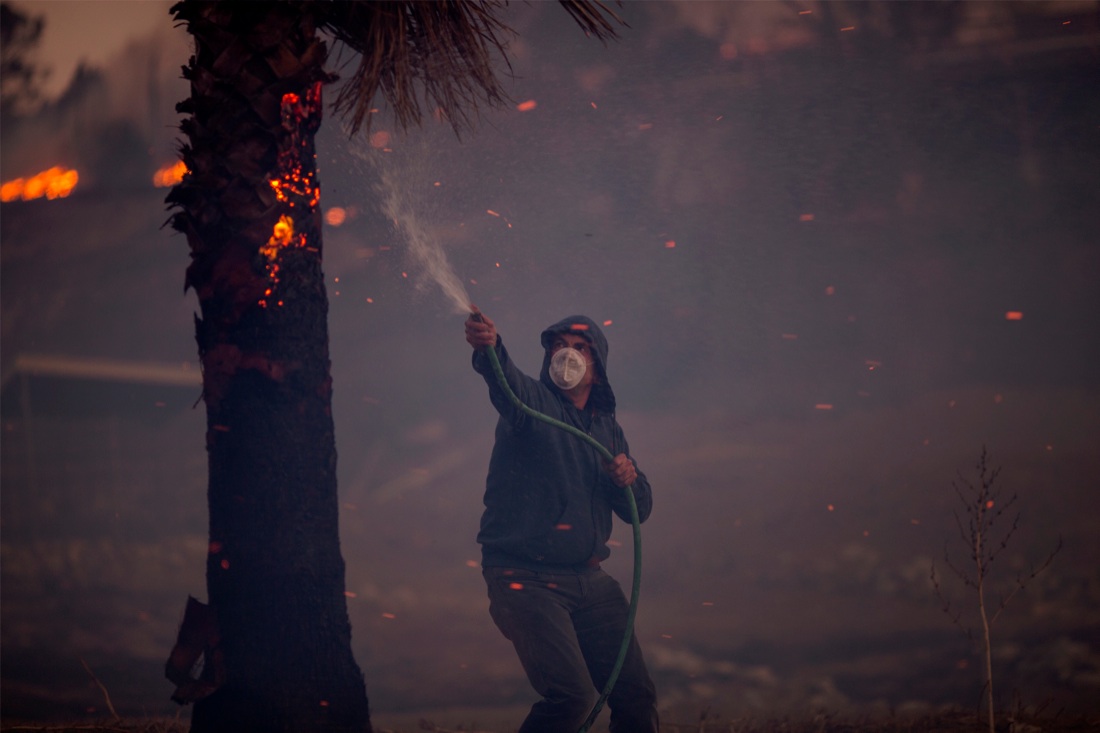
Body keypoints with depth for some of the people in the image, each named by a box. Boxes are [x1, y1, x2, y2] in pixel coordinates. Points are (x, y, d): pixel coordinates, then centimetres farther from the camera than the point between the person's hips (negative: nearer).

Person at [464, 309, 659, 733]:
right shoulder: (534, 400, -2)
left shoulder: (607, 427, 17)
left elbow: (639, 509, 17)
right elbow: (506, 382, -28)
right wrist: (488, 348, -51)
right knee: (570, 695, -22)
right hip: (527, 581, -7)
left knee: (637, 698, 5)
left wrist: (629, 479, -7)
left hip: (589, 582, 7)